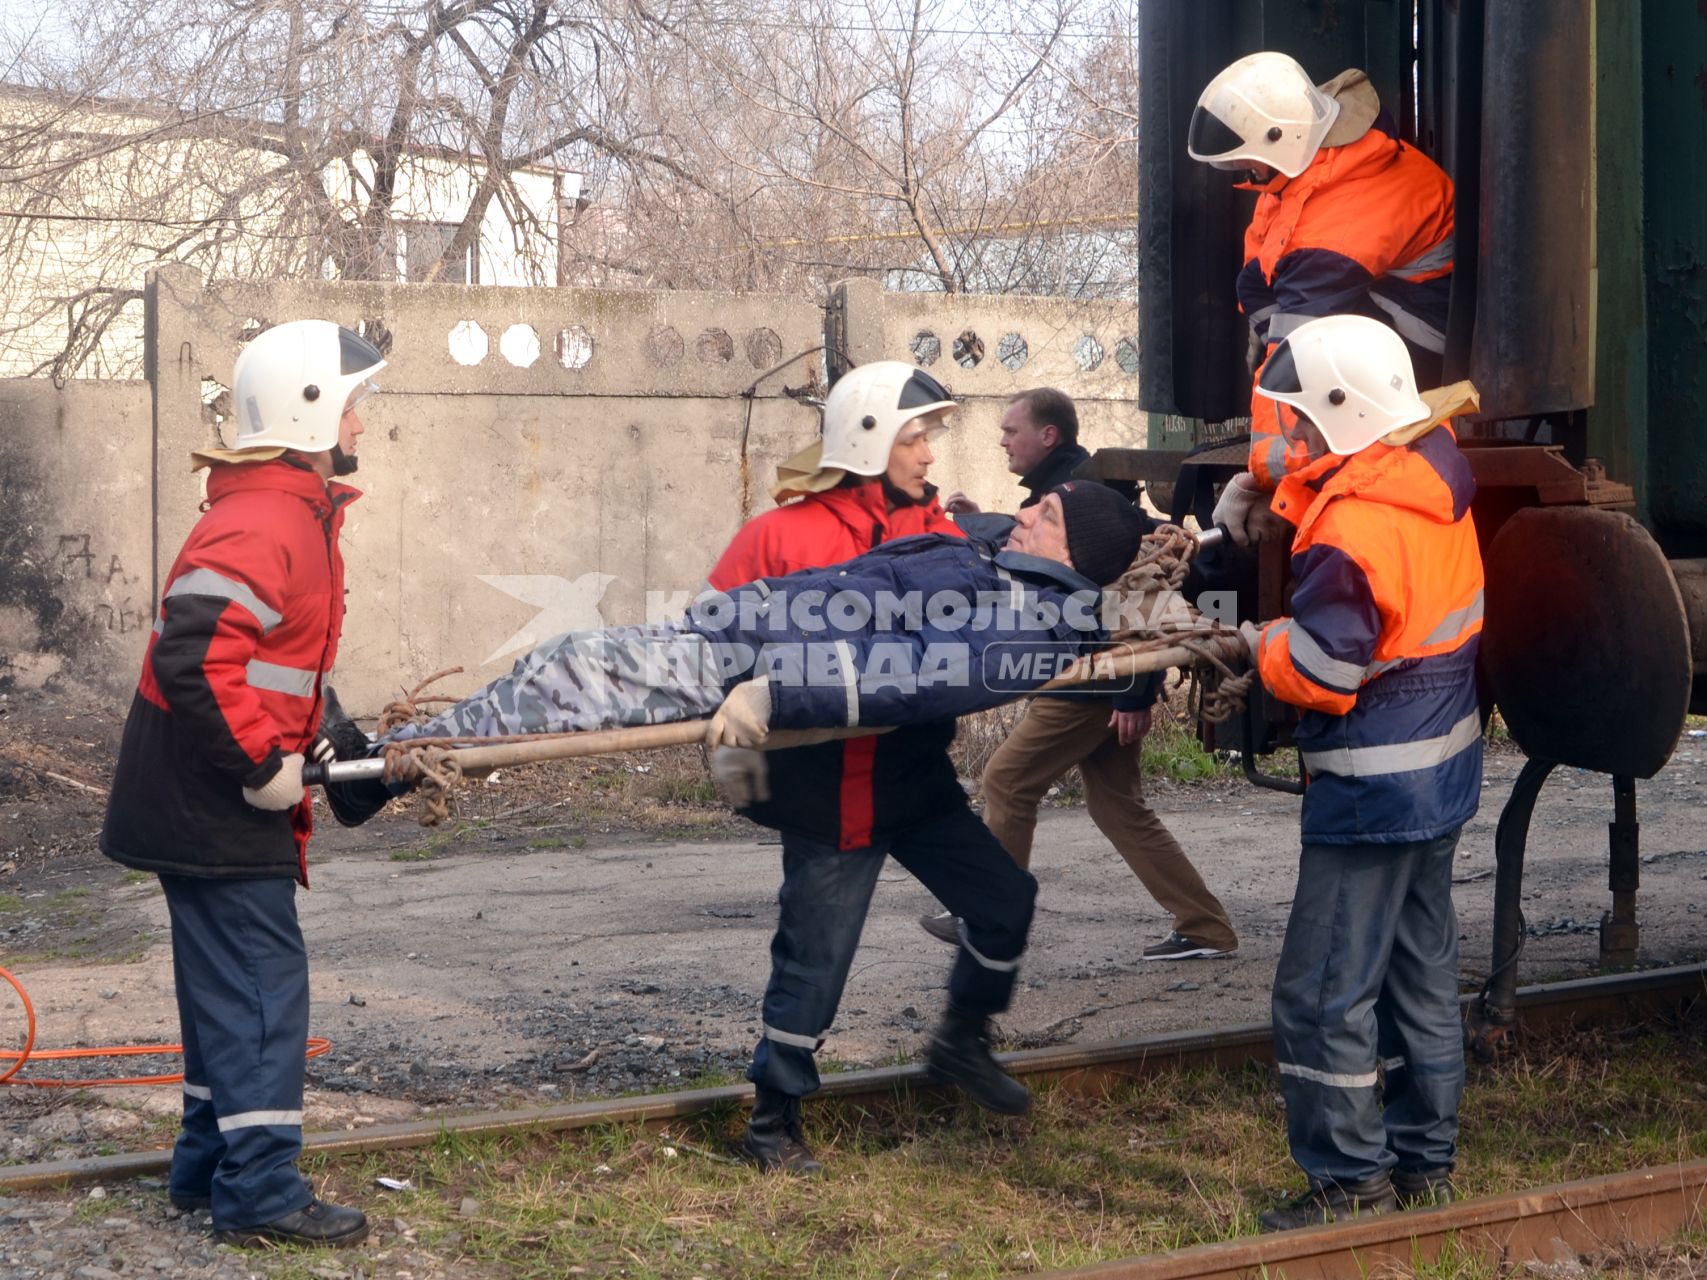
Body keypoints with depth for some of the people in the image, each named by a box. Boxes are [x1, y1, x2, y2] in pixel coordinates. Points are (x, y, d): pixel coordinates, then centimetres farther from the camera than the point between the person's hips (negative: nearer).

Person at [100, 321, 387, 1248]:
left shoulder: (294, 512, 14)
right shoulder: (264, 525, -21)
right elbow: (190, 659, -30)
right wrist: (260, 769, -23)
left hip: (218, 797, 11)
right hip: (214, 804, -11)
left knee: (233, 981, 17)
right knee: (261, 983, -7)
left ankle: (209, 1164, 27)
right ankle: (260, 1190, -2)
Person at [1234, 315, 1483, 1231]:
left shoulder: (1353, 529, -25)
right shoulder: (1438, 477, 2)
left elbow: (1318, 672, -23)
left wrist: (1261, 644, -4)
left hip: (1374, 789, -10)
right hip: (1445, 767, 10)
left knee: (1323, 993, 0)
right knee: (1421, 967, 18)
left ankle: (1351, 1178, 7)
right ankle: (1425, 1161, 28)